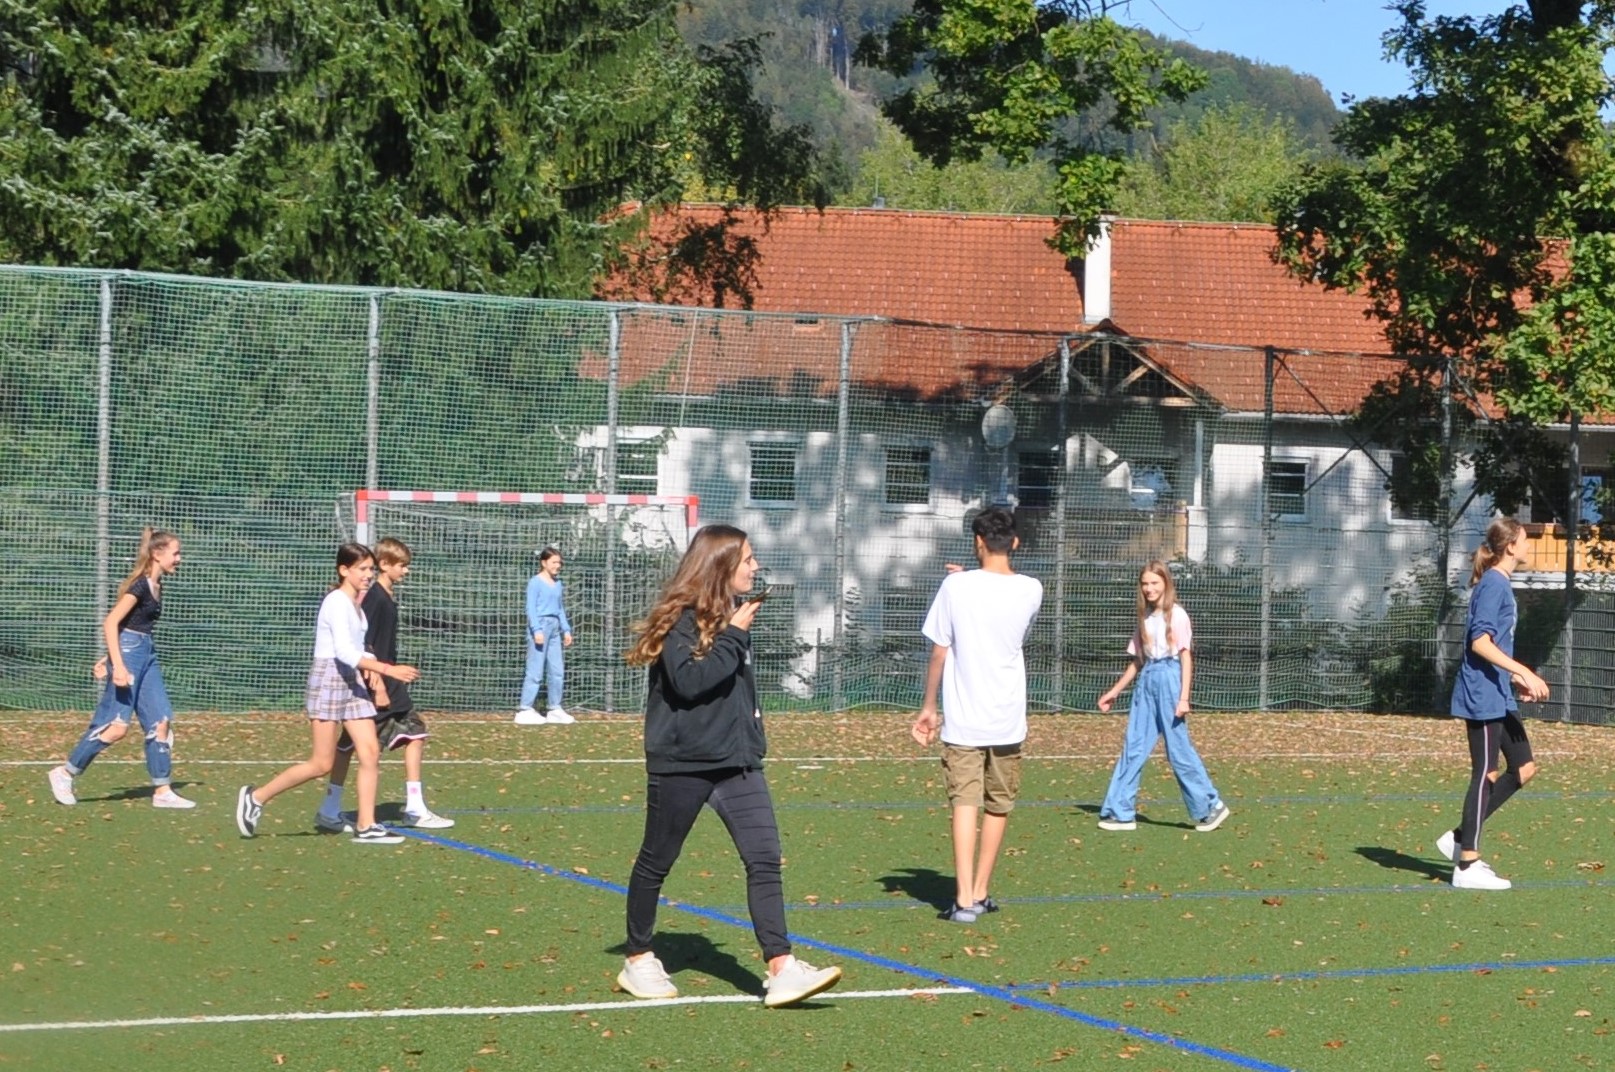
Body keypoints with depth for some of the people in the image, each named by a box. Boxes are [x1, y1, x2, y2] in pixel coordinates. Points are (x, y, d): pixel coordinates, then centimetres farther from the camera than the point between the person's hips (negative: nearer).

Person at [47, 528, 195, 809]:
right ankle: (65, 773, 3)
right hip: (128, 653, -9)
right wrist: (118, 665, -25)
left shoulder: (156, 586, 13)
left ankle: (162, 791, 6)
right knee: (117, 726, -10)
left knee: (161, 721, 3)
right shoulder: (140, 585, -15)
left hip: (147, 654, 9)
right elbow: (111, 623, -19)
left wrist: (107, 659, 21)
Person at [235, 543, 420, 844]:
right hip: (328, 679, -9)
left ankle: (366, 826, -1)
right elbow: (344, 651, -26)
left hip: (352, 682, 9)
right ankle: (256, 798, 8)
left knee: (370, 752, -2)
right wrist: (388, 669, -31)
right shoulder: (337, 602, -16)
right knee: (321, 764, -6)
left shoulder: (355, 604, 14)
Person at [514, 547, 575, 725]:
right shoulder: (535, 583, -6)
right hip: (540, 626, -8)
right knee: (535, 671, -8)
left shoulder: (557, 584, 16)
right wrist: (537, 630, -19)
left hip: (554, 627, 8)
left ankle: (555, 709, 14)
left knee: (557, 671, 7)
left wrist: (566, 630, 18)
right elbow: (531, 608, -11)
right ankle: (526, 710, -5)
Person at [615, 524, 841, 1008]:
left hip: (736, 760, 7)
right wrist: (733, 636, -21)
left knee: (765, 858, -6)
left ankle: (781, 968, -11)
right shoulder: (680, 618, -12)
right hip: (682, 762, -7)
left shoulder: (732, 612, 12)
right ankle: (638, 960, 25)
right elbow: (687, 681, -25)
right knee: (656, 862, 9)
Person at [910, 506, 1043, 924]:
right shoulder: (1030, 591, -2)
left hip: (963, 719, -2)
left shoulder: (956, 586, -8)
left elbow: (939, 654, -4)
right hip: (1008, 719, 2)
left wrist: (929, 708, 7)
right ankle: (979, 893, 20)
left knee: (965, 803, -3)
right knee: (998, 807, 15)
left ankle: (964, 899, -14)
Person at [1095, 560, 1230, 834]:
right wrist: (1114, 691, 20)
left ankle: (1211, 807, 7)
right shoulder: (1145, 617, 14)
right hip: (1146, 681, 7)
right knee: (1133, 747, 3)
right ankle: (1120, 812, 5)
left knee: (1179, 749, -4)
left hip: (1169, 679, -7)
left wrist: (1184, 698, -15)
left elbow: (1186, 658, -8)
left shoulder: (1176, 615, -5)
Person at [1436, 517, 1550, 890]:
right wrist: (1524, 673, -25)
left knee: (1524, 768, 11)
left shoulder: (1501, 584, 16)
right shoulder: (1493, 585, -14)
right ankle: (1467, 866, 1)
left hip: (1499, 698, 10)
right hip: (1482, 697, -10)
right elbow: (1480, 642, -22)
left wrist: (1515, 678, 18)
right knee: (1486, 775, -5)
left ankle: (1461, 838, 14)